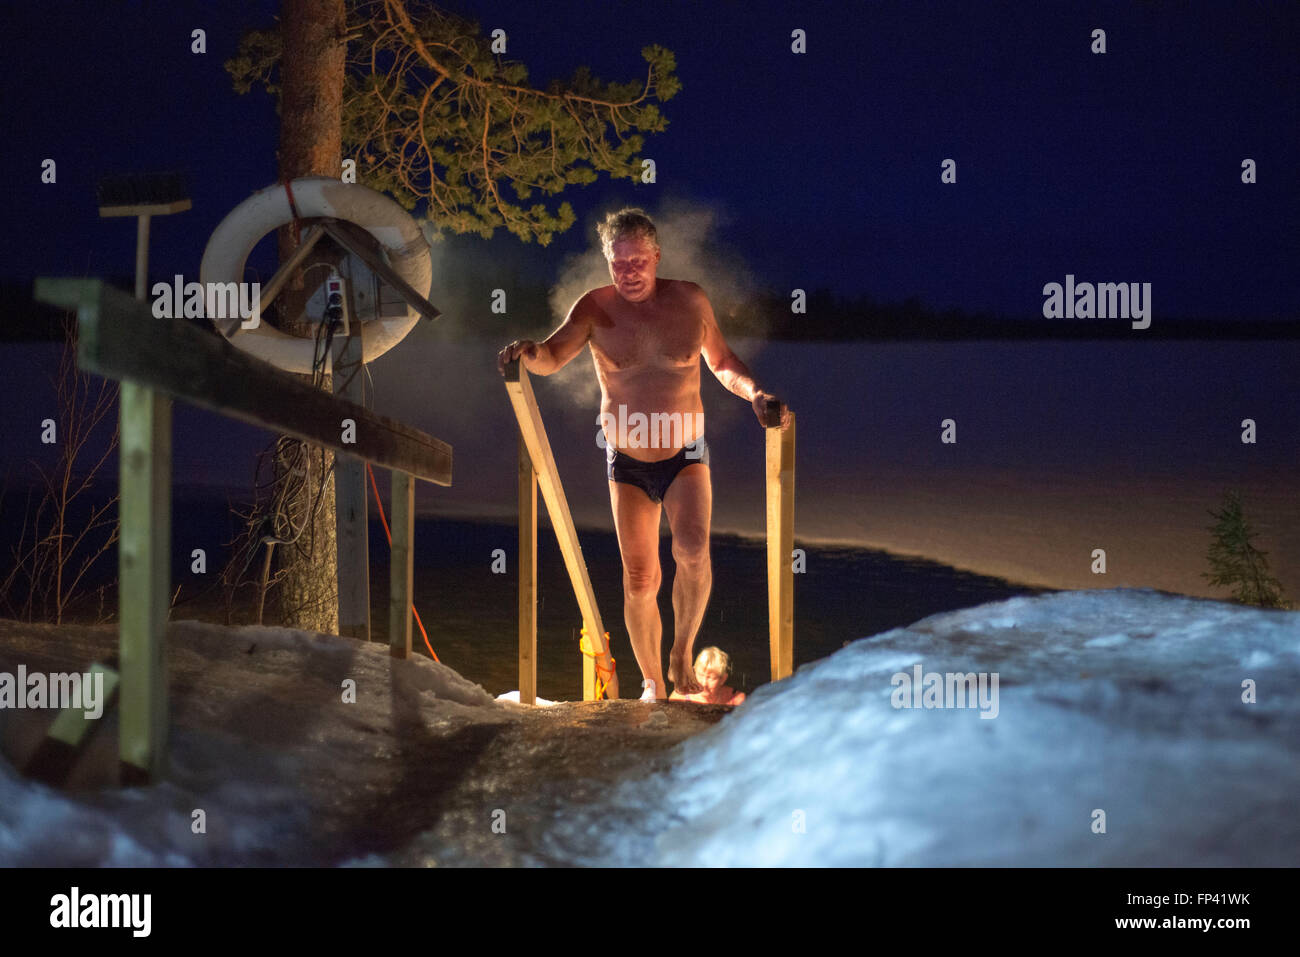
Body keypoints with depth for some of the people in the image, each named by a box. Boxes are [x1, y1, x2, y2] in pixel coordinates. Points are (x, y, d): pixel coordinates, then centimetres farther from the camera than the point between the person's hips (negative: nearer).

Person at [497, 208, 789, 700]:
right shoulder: (596, 307, -7)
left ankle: (681, 655, -4)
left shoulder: (690, 300, -4)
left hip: (685, 457, -1)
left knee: (692, 550, -25)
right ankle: (652, 682, 24)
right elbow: (553, 357, -17)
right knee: (639, 580, 5)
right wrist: (529, 352, -39)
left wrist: (753, 391, -9)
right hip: (627, 464, 1)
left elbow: (723, 362, 8)